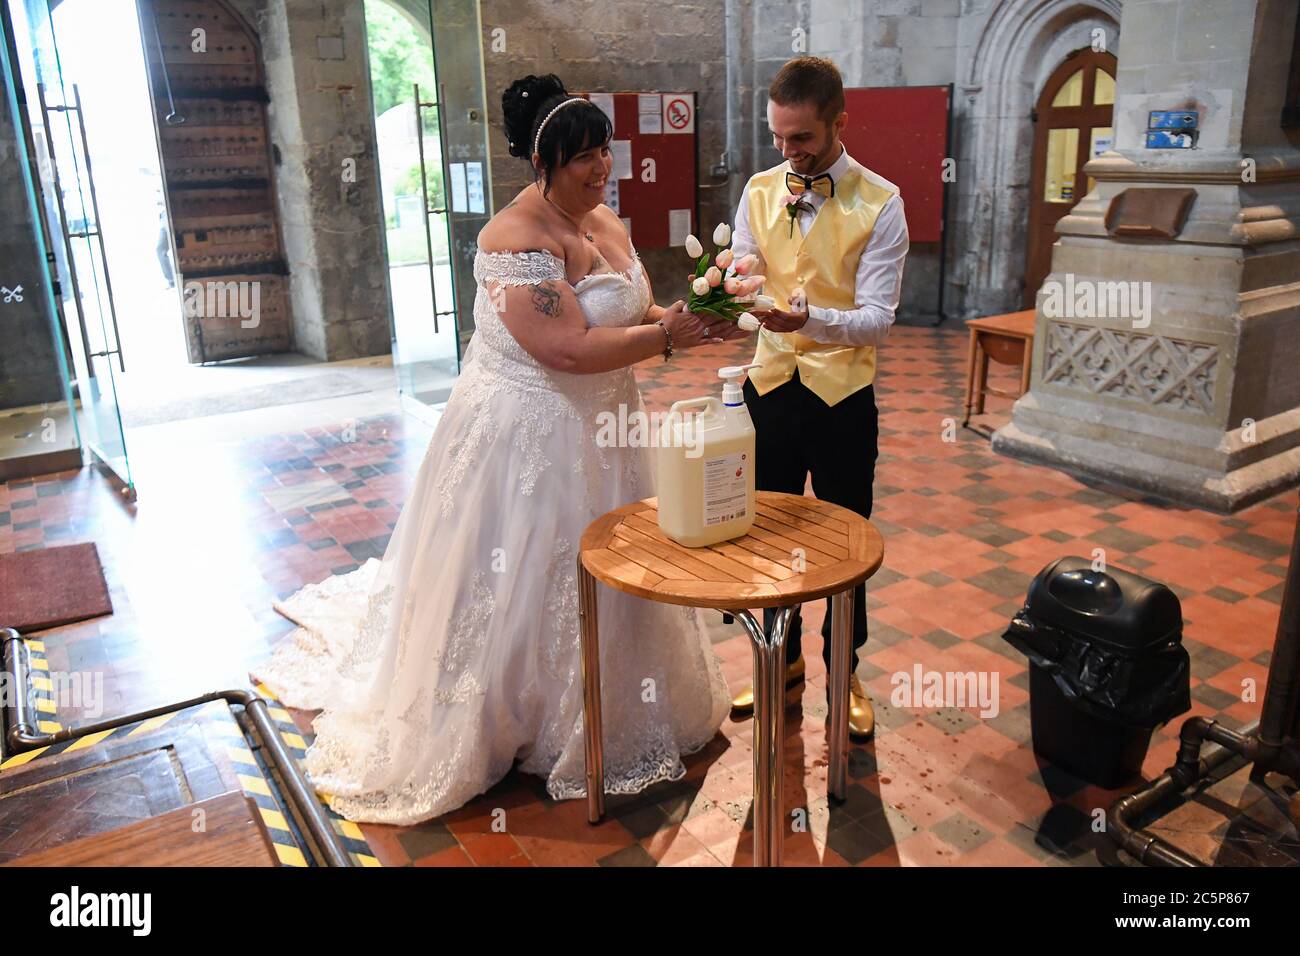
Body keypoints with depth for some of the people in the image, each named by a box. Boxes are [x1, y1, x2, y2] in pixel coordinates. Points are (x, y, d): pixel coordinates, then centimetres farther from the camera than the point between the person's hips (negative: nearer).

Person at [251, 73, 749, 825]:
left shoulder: (608, 223, 6)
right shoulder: (515, 241, -22)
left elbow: (631, 314, 11)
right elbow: (568, 348, -29)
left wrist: (688, 315, -9)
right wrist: (668, 335, -24)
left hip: (599, 431, 9)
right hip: (529, 441, -8)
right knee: (526, 586, 5)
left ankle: (608, 713, 41)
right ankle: (514, 727, 27)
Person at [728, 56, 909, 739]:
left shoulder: (879, 204, -10)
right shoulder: (759, 191, 3)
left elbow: (877, 318, -16)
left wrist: (809, 318, -35)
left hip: (843, 398, -3)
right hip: (771, 385, 4)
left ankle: (845, 670, 33)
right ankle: (782, 658, 36)